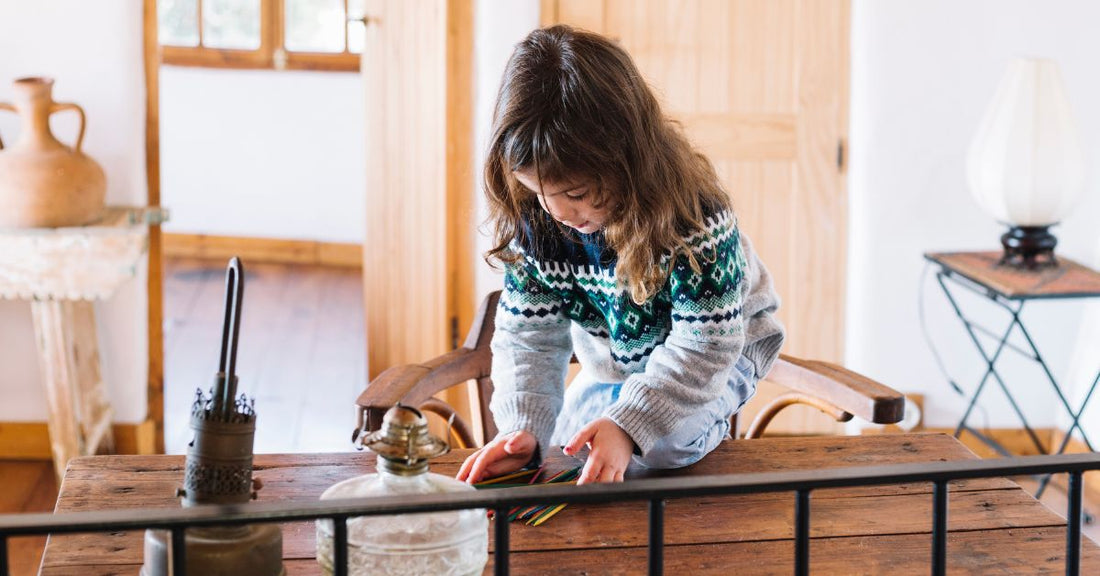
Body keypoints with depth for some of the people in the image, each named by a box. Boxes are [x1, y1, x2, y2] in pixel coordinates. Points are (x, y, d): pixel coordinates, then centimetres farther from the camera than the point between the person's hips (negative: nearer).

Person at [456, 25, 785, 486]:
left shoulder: (695, 215, -38)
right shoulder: (532, 221, -25)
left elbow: (705, 342, -34)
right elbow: (528, 334, -17)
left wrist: (628, 424, -45)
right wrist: (522, 427, -34)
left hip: (718, 343, -5)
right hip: (613, 357, 5)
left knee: (664, 442, -28)